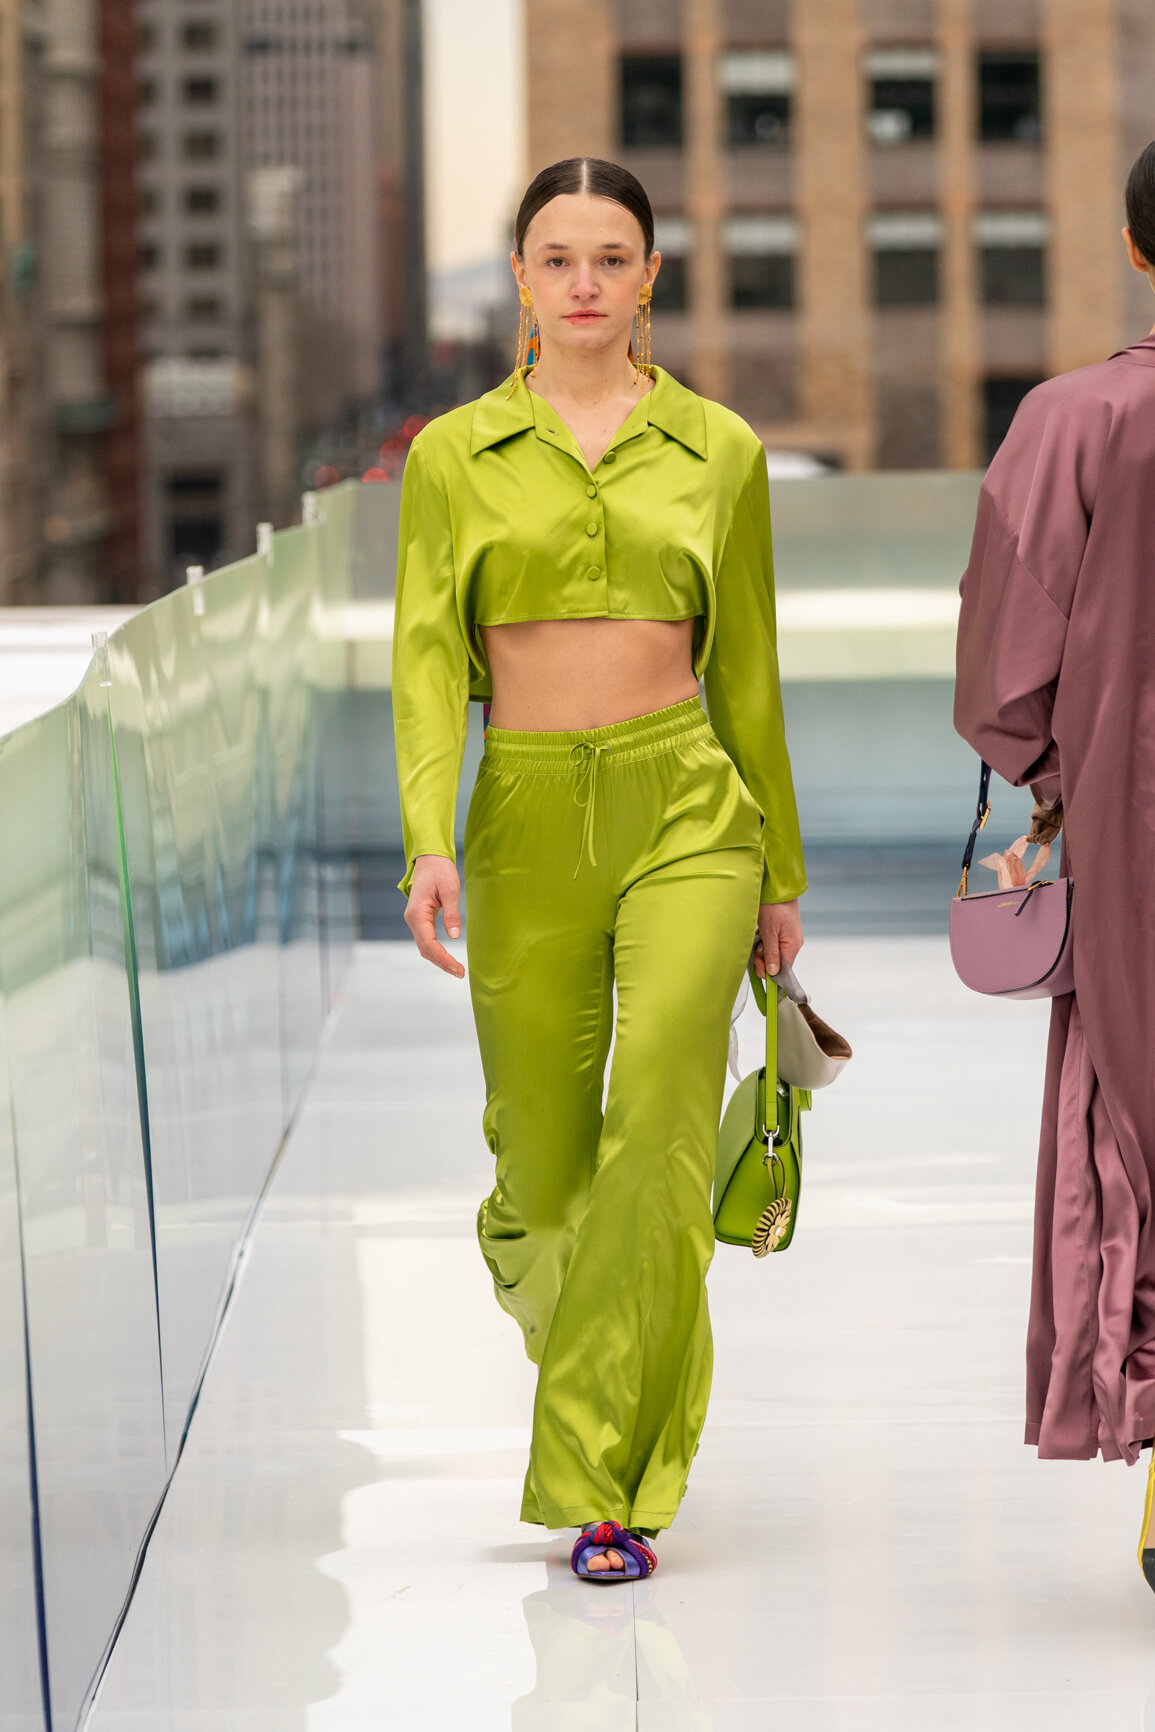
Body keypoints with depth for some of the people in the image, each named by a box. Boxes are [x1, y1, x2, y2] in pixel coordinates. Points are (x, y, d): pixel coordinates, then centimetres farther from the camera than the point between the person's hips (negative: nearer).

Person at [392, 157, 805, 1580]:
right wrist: (428, 842, -18)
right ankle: (550, 1292, 45)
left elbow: (745, 668, 12)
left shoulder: (717, 450, 6)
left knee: (659, 1128, -18)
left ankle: (608, 1487, -12)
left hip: (685, 812, -1)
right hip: (527, 821, 1)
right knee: (546, 1168, 7)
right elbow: (427, 656, -4)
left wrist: (780, 871, 15)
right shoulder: (455, 458, 5)